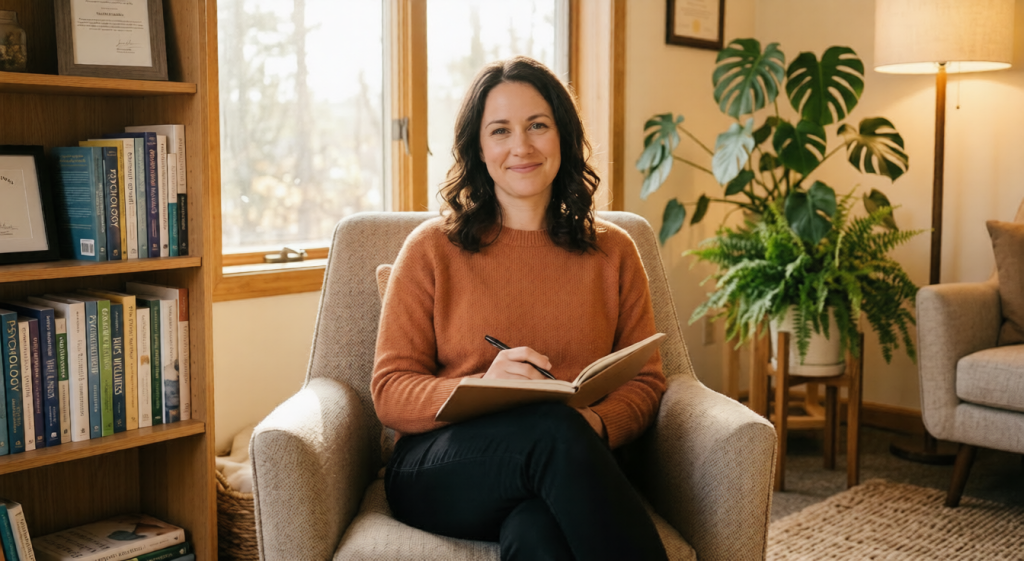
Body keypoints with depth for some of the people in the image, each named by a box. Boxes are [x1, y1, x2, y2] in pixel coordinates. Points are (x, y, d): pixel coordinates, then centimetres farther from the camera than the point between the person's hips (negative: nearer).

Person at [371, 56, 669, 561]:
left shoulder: (612, 251, 14)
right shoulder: (432, 248, 8)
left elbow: (645, 380, 12)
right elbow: (389, 391, 3)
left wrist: (598, 423, -13)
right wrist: (481, 388, -19)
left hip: (567, 470, 0)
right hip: (440, 471, 0)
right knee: (554, 428, -35)